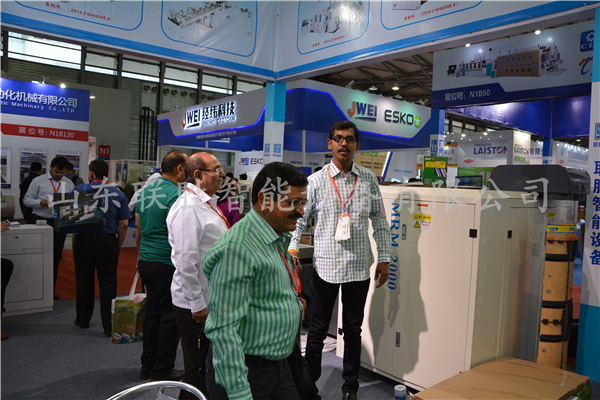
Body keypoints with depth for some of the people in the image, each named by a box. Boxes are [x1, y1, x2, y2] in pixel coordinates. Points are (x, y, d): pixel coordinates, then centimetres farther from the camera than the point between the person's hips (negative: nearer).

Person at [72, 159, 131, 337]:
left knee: (83, 281, 14)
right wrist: (118, 247, 8)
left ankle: (83, 319, 31)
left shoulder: (79, 190, -1)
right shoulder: (118, 194, 3)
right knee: (108, 283, 3)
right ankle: (109, 326, 3)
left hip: (84, 241, 0)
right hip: (108, 243, 0)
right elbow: (123, 225, 1)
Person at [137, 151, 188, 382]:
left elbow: (139, 228, 17)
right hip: (166, 264, -8)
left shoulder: (145, 190, 10)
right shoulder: (176, 194, -16)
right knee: (170, 316, 3)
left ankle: (148, 366, 27)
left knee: (152, 312, 17)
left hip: (146, 260, 8)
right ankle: (163, 370, 13)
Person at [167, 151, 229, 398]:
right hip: (195, 303, -10)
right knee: (197, 368, 5)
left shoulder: (208, 203, 12)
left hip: (211, 299, 10)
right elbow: (186, 262, -24)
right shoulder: (188, 208, -21)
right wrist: (198, 304, -21)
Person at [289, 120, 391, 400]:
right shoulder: (316, 181, -2)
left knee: (353, 329, 15)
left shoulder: (368, 180, 4)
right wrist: (291, 248, -16)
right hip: (325, 264, -2)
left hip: (359, 266, 2)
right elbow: (299, 217, -1)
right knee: (317, 329, 8)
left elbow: (380, 221, 8)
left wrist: (383, 258, 5)